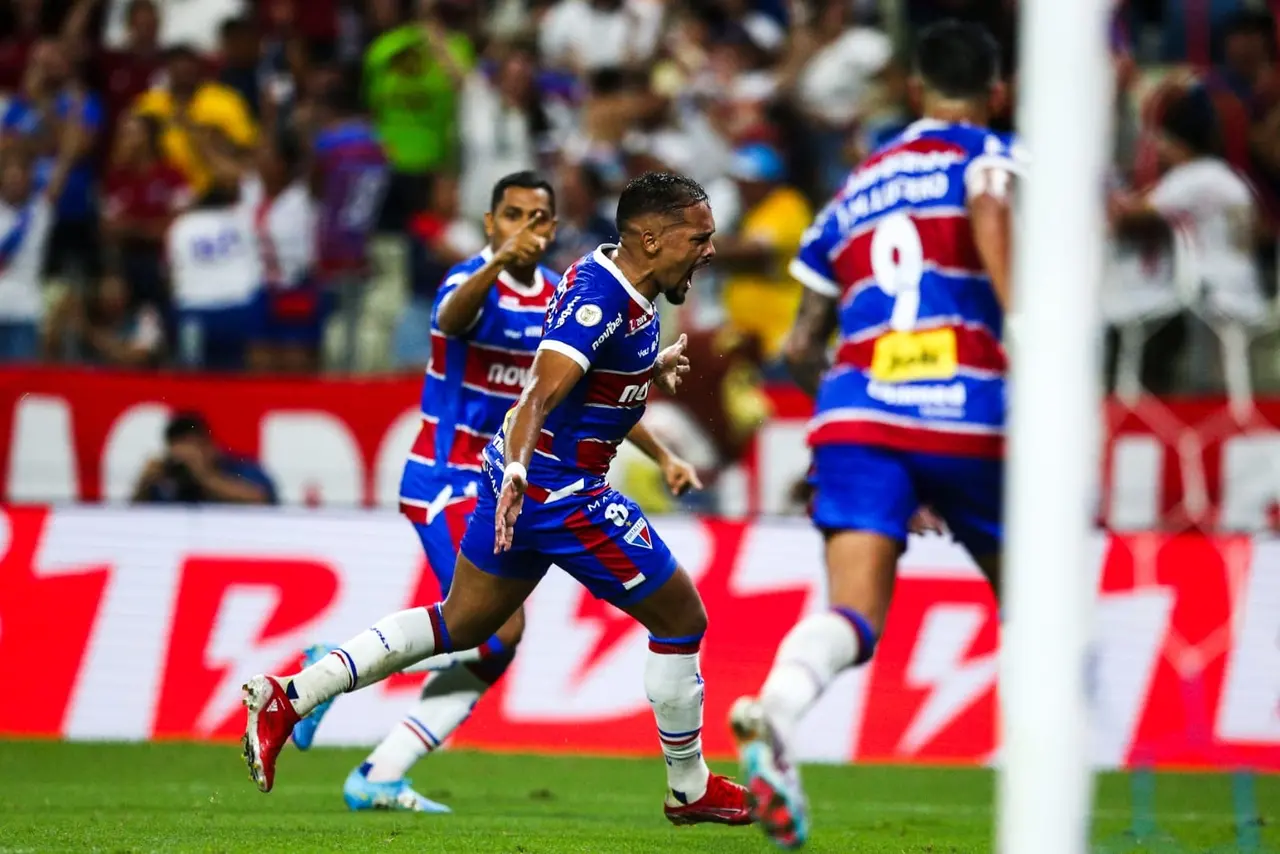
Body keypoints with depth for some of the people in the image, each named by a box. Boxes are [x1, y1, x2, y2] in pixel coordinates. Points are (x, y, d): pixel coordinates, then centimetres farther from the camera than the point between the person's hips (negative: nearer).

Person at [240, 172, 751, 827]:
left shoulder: (608, 277, 7)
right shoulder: (600, 299, -22)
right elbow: (539, 395, -34)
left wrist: (654, 369, 28)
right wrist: (516, 474, -46)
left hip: (521, 481, 10)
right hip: (561, 493, -10)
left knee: (459, 624, 17)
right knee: (681, 619, 4)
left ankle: (286, 698, 10)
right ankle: (689, 790, 17)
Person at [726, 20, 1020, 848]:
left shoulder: (854, 188, 26)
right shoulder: (989, 154, 11)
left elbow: (803, 349, 27)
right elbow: (989, 213, -15)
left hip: (856, 410, 3)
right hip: (965, 411, -3)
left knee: (853, 616, -12)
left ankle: (774, 713, -44)